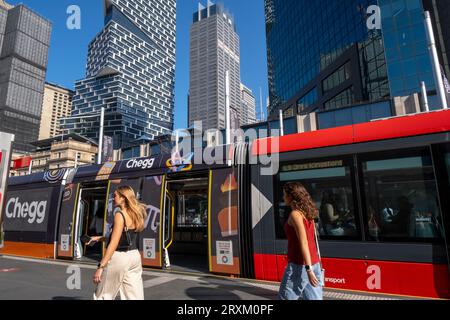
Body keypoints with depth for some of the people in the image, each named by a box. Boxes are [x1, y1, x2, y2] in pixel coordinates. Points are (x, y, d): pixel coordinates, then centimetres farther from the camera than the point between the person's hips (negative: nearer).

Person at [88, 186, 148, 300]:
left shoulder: (120, 214, -14)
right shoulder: (135, 214, 9)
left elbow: (114, 243, -19)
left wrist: (101, 266, -17)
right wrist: (100, 238, 23)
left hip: (119, 257, -7)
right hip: (134, 256, 7)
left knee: (103, 296, 13)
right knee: (135, 296, 11)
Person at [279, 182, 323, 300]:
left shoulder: (295, 214, -14)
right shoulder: (306, 213, 11)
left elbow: (303, 242, -21)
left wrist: (308, 269, -23)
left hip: (299, 265, -8)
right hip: (314, 263, 8)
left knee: (285, 297, 8)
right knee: (314, 297, 11)